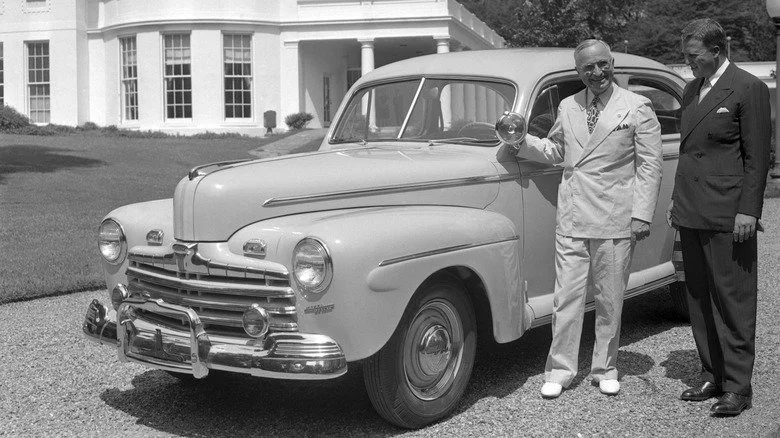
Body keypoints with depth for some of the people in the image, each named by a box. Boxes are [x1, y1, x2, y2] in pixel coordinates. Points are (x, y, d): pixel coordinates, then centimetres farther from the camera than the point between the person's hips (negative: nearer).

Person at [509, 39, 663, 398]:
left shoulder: (637, 107, 0)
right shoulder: (567, 107, 10)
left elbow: (649, 165, -2)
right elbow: (555, 151, 22)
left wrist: (642, 215, -8)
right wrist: (522, 140, 3)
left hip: (616, 220, -2)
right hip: (571, 218, 2)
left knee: (610, 299, 8)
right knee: (567, 296, 1)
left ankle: (605, 369, 22)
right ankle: (560, 370, 11)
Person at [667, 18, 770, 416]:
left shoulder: (748, 89, -7)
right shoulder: (691, 91, 15)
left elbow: (757, 156, -9)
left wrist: (748, 211, -13)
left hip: (727, 214, -7)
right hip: (691, 212, 8)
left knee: (733, 300, -2)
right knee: (699, 300, 12)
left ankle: (737, 386, 6)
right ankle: (712, 376, 22)